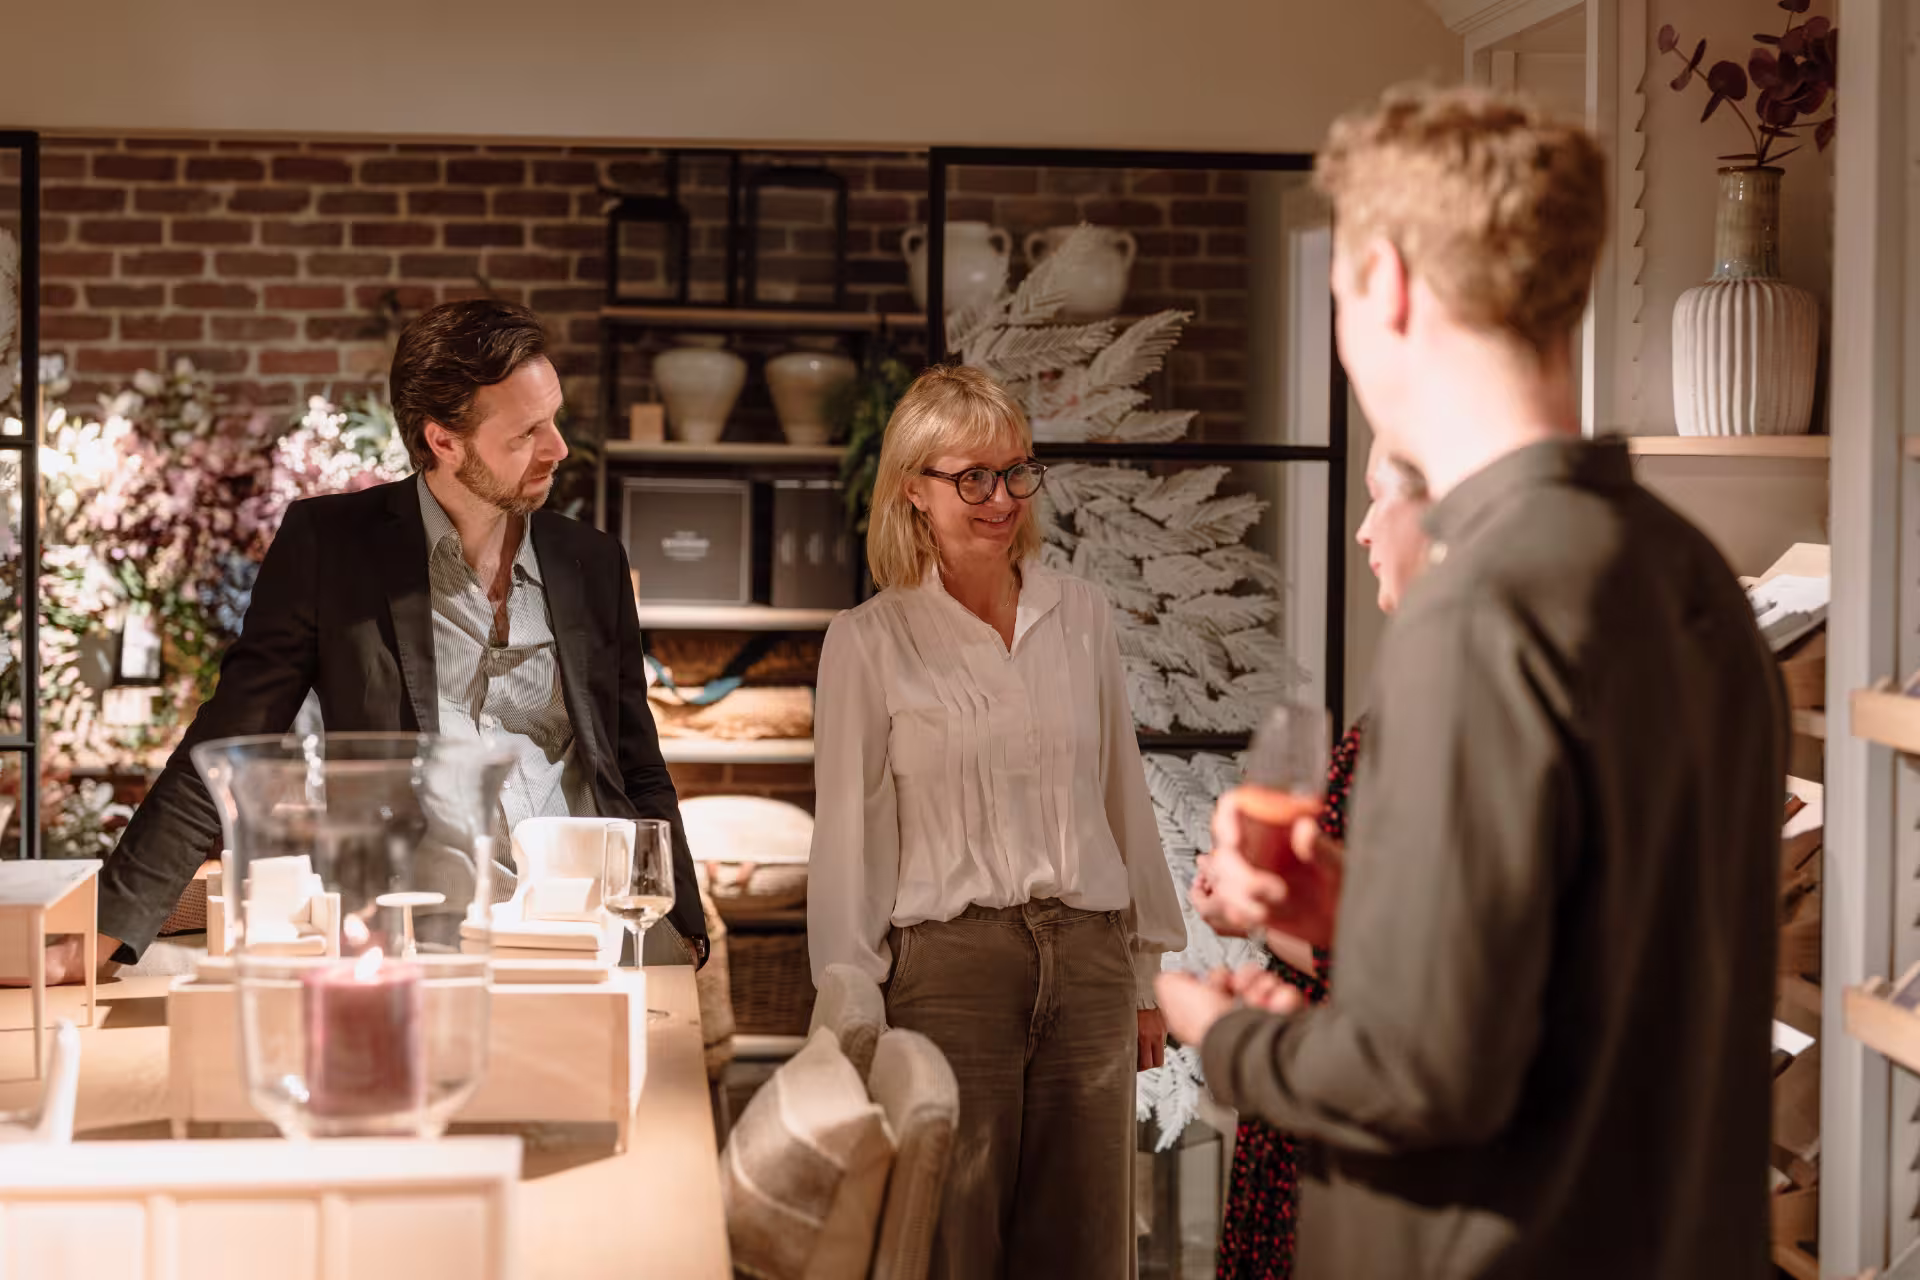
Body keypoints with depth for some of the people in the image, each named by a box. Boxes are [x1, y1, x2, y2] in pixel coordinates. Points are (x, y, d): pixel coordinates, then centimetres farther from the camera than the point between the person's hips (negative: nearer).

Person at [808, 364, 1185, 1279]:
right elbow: (848, 837, 0)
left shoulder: (1081, 616, 8)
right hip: (948, 965, -3)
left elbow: (1123, 797, 14)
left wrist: (1145, 978, 14)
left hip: (1088, 962, 3)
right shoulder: (868, 640, -1)